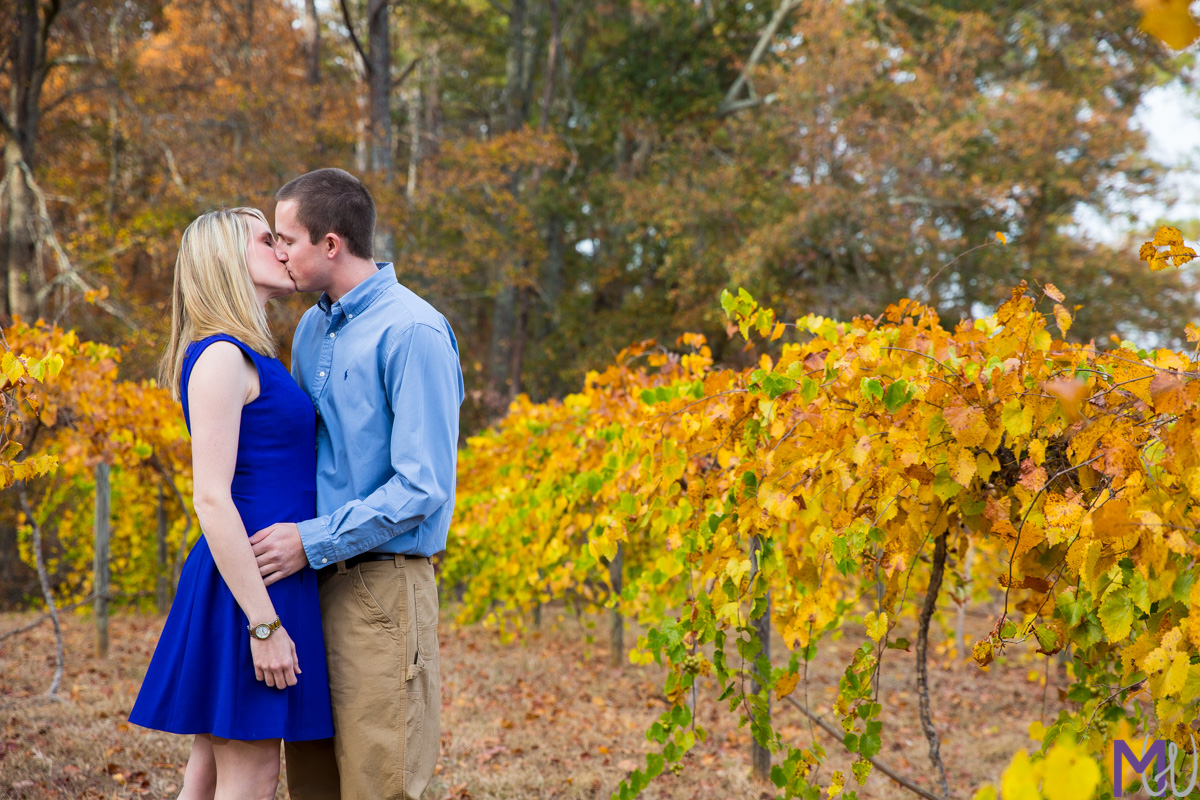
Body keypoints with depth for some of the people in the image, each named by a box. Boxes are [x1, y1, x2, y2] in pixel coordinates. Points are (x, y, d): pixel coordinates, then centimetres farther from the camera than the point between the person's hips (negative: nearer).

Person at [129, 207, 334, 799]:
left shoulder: (253, 360, 17)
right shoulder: (219, 357, -12)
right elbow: (212, 499, -19)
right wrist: (263, 623, -21)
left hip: (265, 582, 10)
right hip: (248, 587, -10)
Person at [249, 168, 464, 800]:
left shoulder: (412, 332, -13)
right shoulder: (311, 329, 14)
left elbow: (424, 486, -17)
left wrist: (312, 540, -16)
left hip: (382, 588, -8)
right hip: (315, 582, 8)